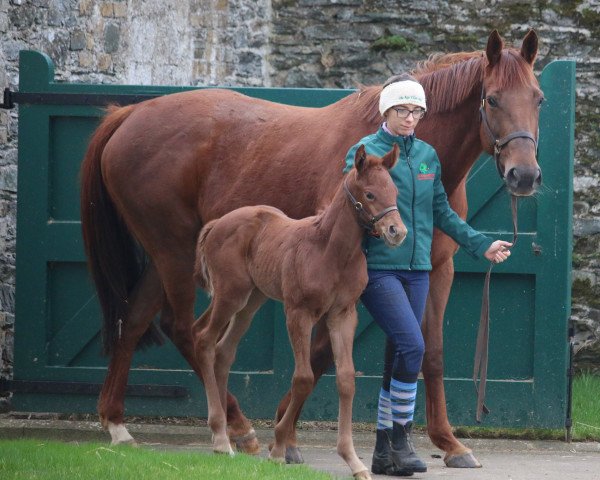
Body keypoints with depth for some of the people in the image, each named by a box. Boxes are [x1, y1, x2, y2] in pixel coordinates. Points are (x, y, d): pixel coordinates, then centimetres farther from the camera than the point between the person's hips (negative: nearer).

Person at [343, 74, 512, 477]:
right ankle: (400, 439, -8)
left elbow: (442, 213, 18)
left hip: (417, 269, 6)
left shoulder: (427, 155, 11)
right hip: (378, 268, -6)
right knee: (412, 345, -19)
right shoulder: (365, 152, -5)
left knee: (400, 355, 8)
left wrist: (482, 245, 13)